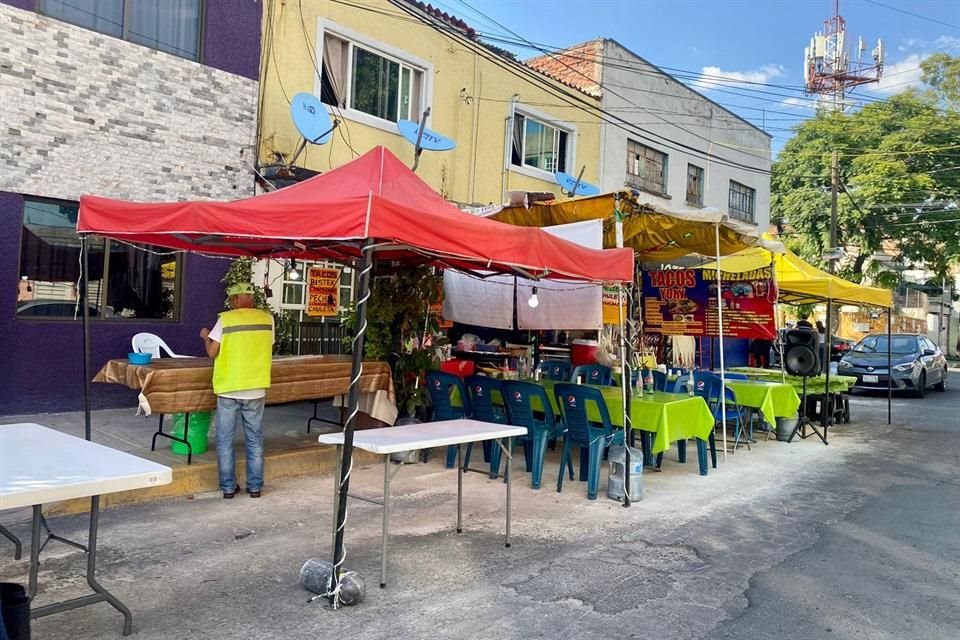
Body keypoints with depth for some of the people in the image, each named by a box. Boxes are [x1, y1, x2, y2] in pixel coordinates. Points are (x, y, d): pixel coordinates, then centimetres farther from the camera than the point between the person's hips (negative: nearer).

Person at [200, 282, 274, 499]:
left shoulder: (225, 319, -8)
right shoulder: (267, 319, 0)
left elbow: (212, 352, -5)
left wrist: (206, 336, 14)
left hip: (228, 388, -2)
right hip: (256, 389, 2)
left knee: (225, 440, 10)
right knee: (254, 439, 11)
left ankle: (228, 487, 15)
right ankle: (255, 486, 16)